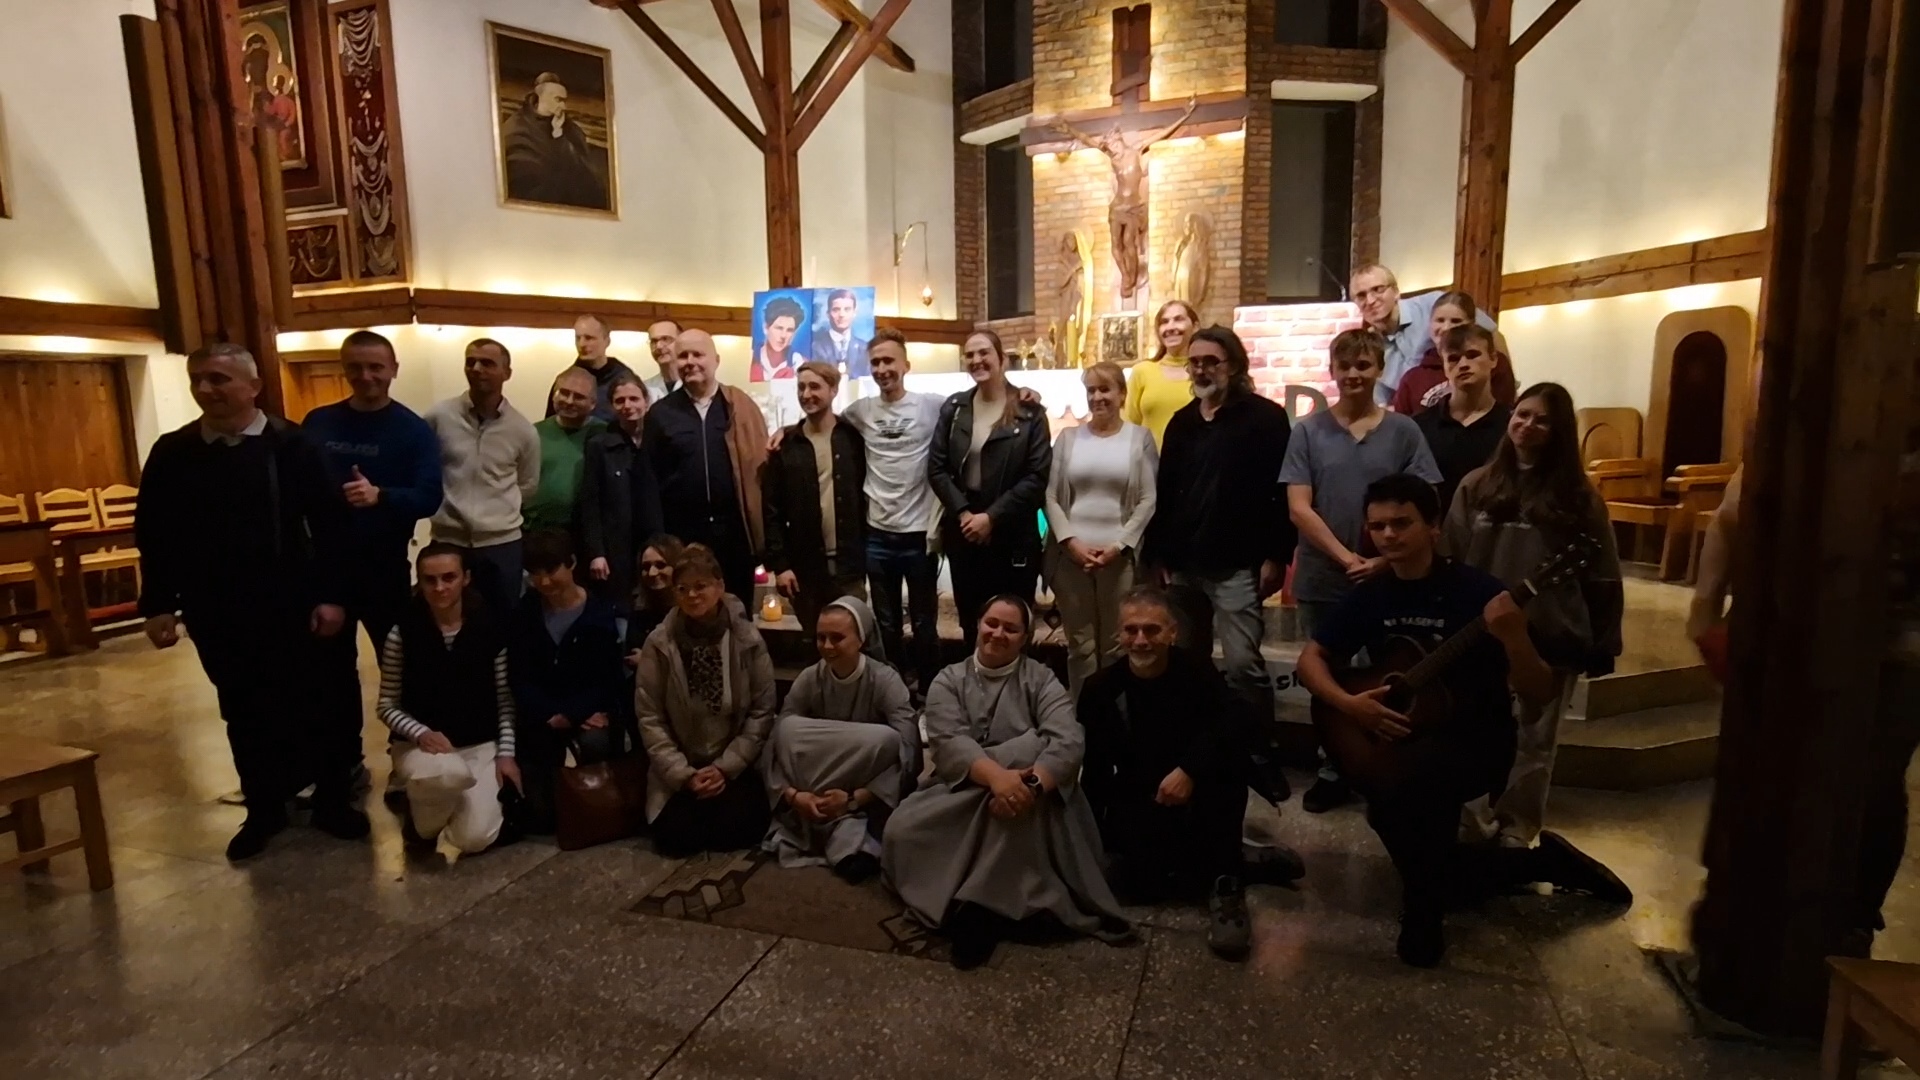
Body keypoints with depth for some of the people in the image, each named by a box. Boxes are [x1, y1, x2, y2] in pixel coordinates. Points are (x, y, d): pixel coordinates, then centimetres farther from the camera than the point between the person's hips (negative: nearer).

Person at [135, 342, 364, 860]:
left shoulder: (291, 444, -6)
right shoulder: (171, 453, 2)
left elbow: (330, 523, -8)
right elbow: (152, 534, 6)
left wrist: (332, 594, -12)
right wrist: (157, 605, 2)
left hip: (290, 604, -2)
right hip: (215, 612, 3)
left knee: (315, 702, 6)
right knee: (244, 712, 13)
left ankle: (333, 800, 22)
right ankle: (264, 810, 28)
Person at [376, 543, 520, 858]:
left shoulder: (490, 627, -4)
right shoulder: (402, 633, -7)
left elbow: (505, 698, 2)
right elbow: (388, 706, -1)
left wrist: (506, 753, -4)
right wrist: (421, 733, -19)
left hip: (480, 744, 2)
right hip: (419, 744, -2)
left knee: (476, 837, -17)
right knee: (449, 773, -39)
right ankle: (424, 810, 0)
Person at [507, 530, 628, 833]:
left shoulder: (600, 612, -5)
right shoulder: (525, 612, 3)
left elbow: (606, 678, -9)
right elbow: (519, 678, -2)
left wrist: (570, 715, -24)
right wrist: (551, 716, -19)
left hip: (590, 710, -2)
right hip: (542, 715, 2)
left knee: (596, 744, -37)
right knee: (539, 817, -12)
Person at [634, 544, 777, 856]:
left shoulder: (748, 640, -8)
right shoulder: (658, 644, -8)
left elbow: (762, 711, -4)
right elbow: (649, 718, -5)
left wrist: (726, 767, -11)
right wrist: (684, 775, -12)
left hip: (736, 765, 0)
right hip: (680, 770, 1)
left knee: (739, 831, -20)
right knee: (674, 838, -16)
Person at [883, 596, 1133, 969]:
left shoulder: (1041, 680, 4)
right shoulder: (948, 681, 6)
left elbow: (1067, 740, -14)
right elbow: (948, 742, -12)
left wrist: (1032, 783, -36)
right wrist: (996, 775, -33)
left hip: (1022, 806, -1)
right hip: (960, 794, 1)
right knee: (903, 831, -26)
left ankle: (981, 905, -31)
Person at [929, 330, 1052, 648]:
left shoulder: (1030, 412, -3)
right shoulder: (953, 408, 6)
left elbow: (1037, 476, -9)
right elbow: (936, 468, 2)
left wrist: (991, 516, -14)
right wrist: (963, 512, -11)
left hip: (1012, 535, -3)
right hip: (963, 530, 3)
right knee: (970, 621, 11)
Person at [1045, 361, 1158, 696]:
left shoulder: (1139, 437, 6)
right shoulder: (1068, 437, 9)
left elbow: (1148, 500, 0)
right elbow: (1050, 496, 5)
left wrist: (1119, 545, -9)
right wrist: (1071, 541, -8)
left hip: (1119, 556, -1)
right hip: (1071, 555, 1)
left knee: (1116, 645, 3)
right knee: (1080, 644, 6)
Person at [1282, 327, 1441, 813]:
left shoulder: (1404, 431, 1)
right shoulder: (1308, 431, 0)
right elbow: (1298, 508, -6)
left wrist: (1384, 561, -13)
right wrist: (1346, 558, -14)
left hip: (1388, 580, 0)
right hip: (1322, 581, 0)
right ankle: (1331, 771, 27)